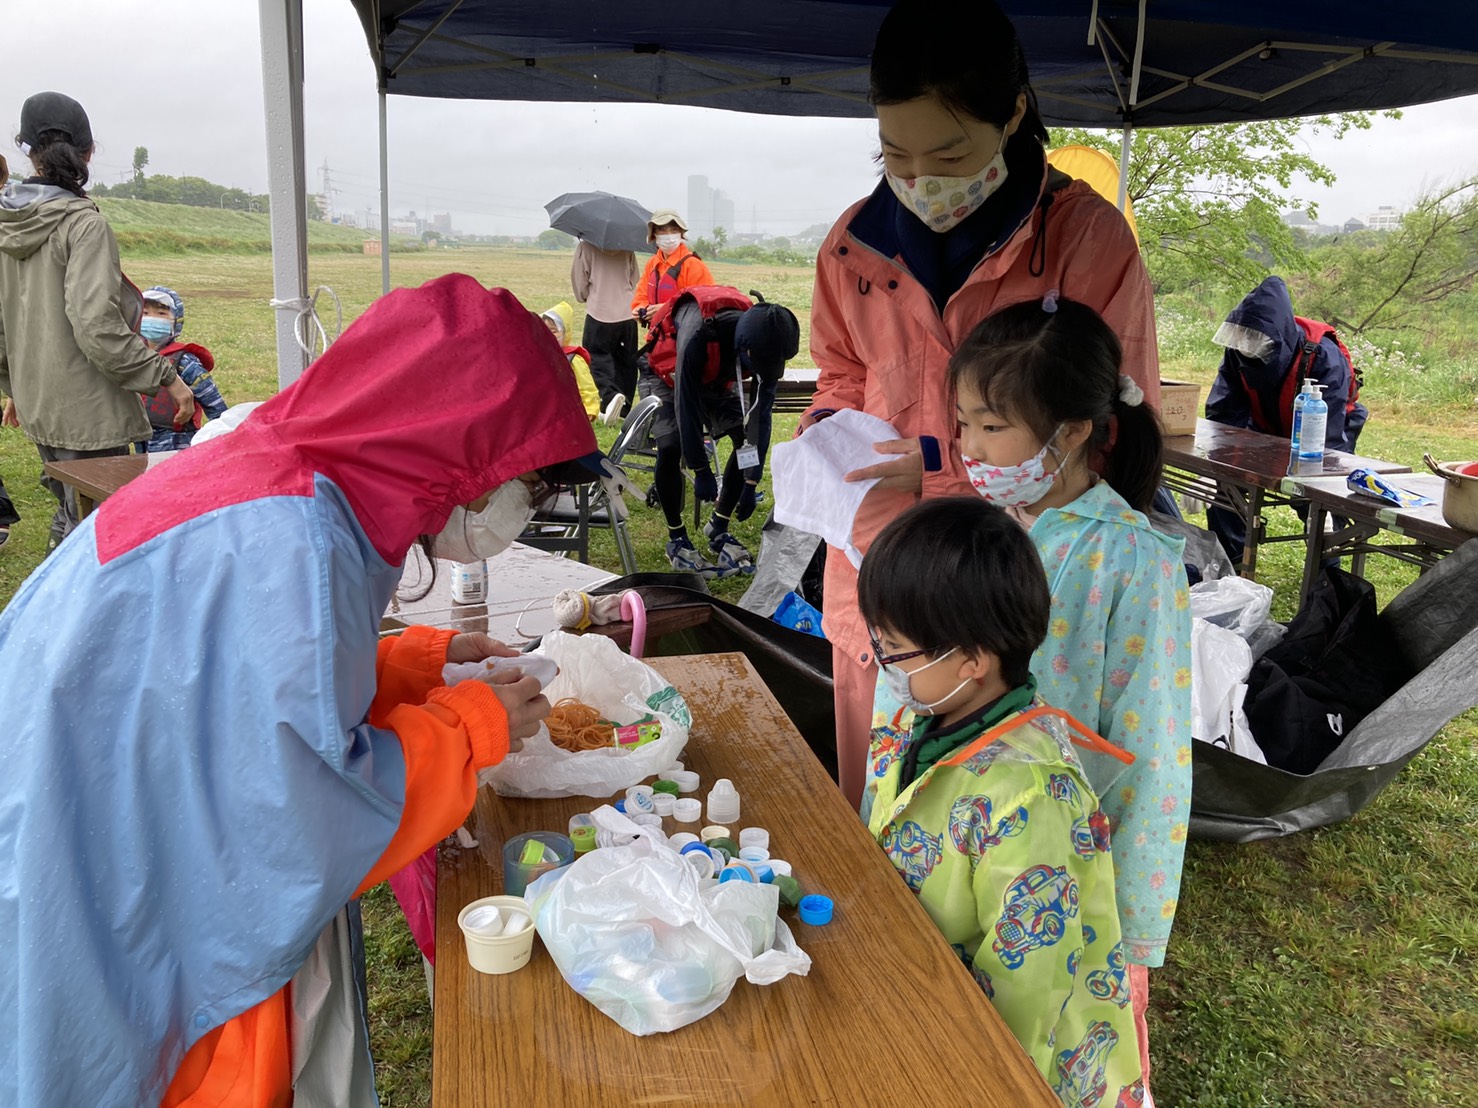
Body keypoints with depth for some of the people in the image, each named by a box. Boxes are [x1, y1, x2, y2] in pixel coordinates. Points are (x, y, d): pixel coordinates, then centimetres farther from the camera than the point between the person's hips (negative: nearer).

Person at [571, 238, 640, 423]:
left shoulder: (585, 246, -6)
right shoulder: (627, 248, 5)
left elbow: (579, 283, -1)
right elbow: (634, 280, 9)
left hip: (599, 312, -4)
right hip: (627, 312, 4)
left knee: (596, 356, 3)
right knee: (625, 361, 12)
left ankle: (610, 394, -22)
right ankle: (623, 407, 14)